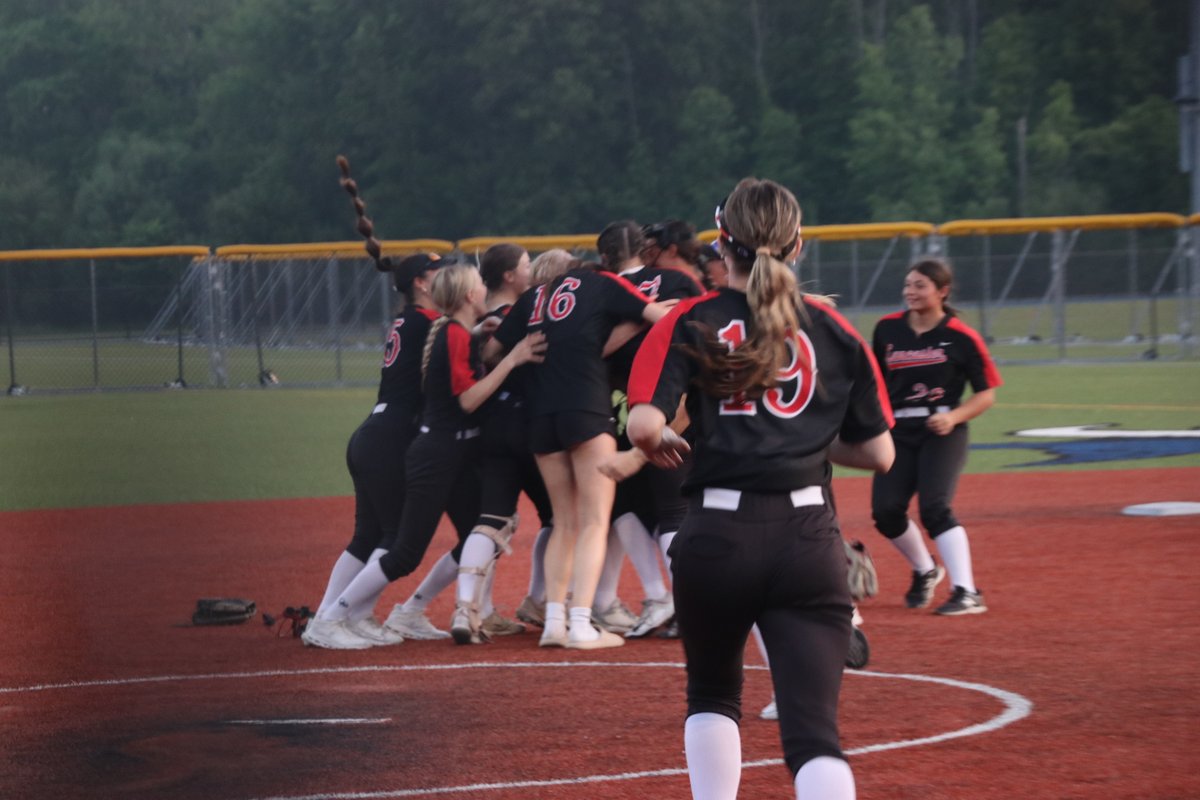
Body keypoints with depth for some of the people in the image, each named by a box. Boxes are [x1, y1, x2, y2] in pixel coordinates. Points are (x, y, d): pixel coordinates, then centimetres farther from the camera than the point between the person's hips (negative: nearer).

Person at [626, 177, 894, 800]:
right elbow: (878, 454, 11)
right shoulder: (832, 331, 9)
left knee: (712, 695, 25)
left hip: (717, 535, 0)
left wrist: (662, 445, 13)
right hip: (809, 535, 0)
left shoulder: (689, 322, 4)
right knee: (812, 726, -7)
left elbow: (643, 426, -9)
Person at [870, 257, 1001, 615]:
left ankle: (967, 593, -20)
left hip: (943, 433, -4)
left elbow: (986, 394, -1)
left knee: (934, 508, -21)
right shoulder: (887, 329, 5)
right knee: (885, 511, -7)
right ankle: (924, 571, 21)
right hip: (898, 433, 4)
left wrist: (953, 417, -16)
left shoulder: (961, 337, -5)